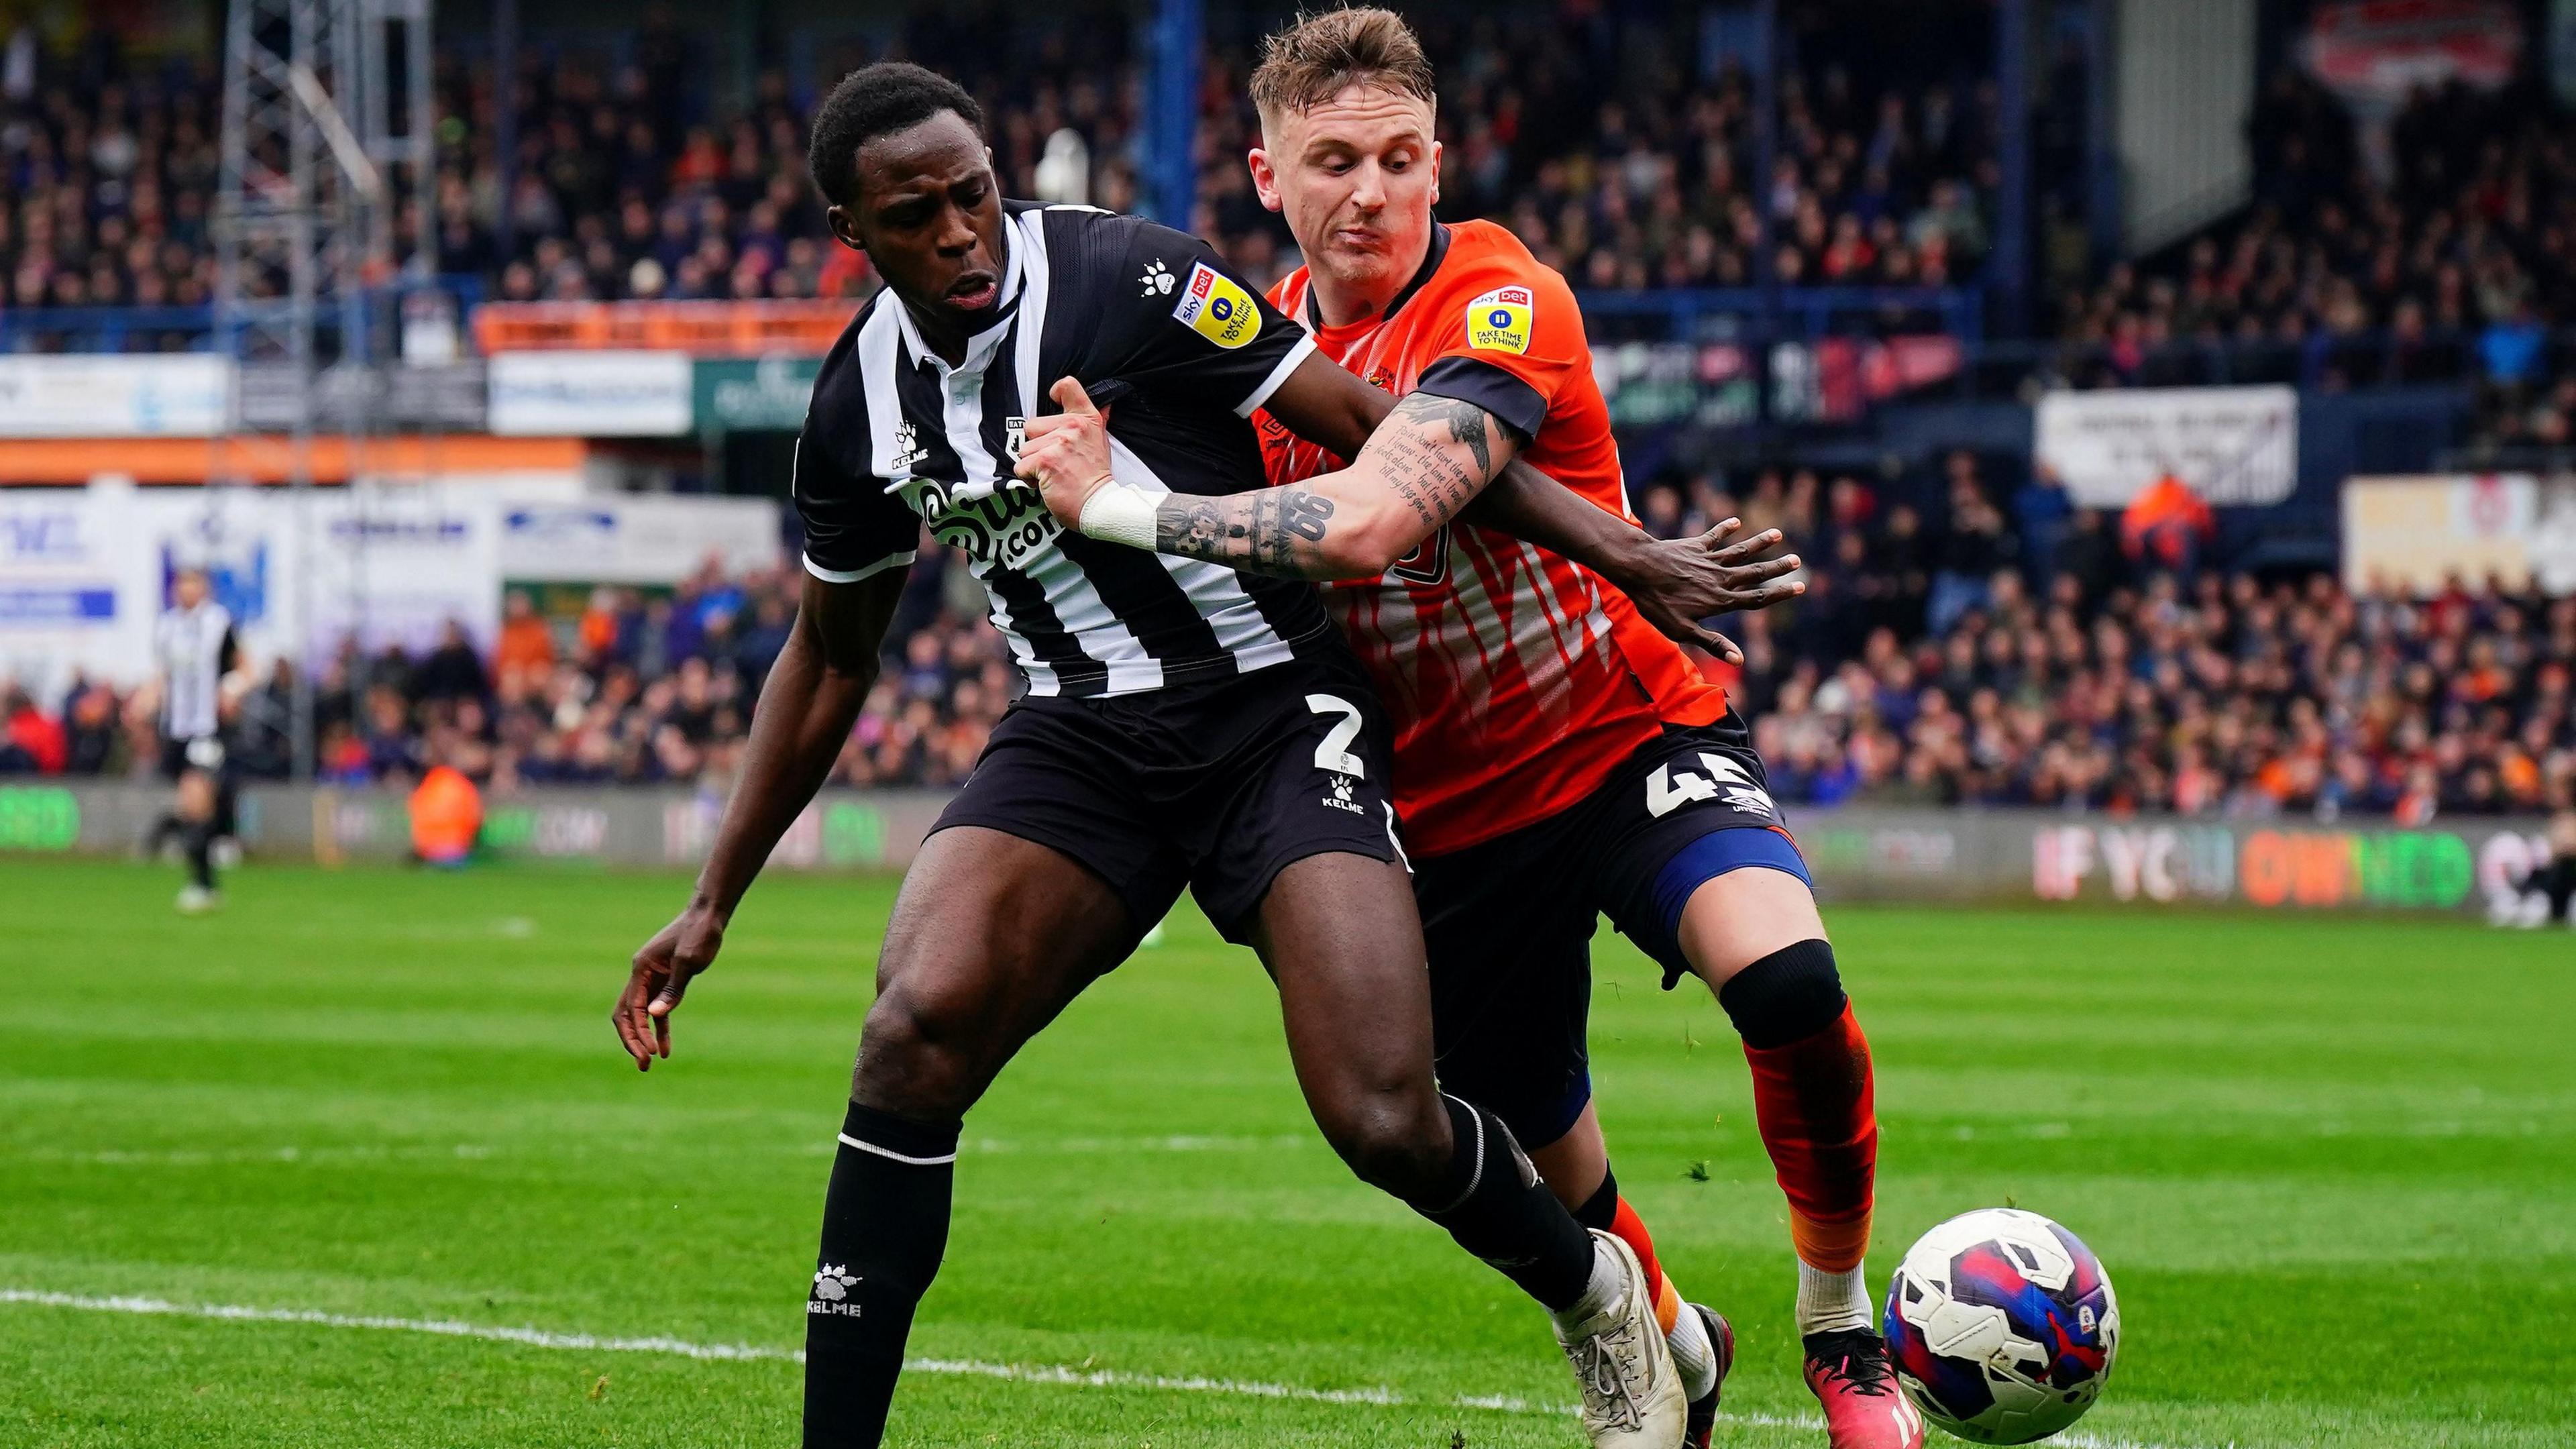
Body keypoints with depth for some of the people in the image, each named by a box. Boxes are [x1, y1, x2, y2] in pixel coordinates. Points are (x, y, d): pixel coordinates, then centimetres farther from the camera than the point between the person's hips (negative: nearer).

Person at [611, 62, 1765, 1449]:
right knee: (917, 1023, -24)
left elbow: (1376, 427, -11)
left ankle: (1599, 1298, 17)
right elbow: (828, 658, 18)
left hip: (1276, 713, -4)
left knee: (1383, 1121, -17)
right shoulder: (860, 403, 2)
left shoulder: (1120, 278, -14)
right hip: (1082, 739, 4)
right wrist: (712, 904, 19)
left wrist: (1614, 547, -15)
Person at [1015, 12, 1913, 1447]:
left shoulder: (1501, 303, -22)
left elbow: (1365, 522, -37)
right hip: (1452, 813, 5)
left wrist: (1118, 507, -31)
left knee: (1787, 982, -32)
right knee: (1540, 1172, 11)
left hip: (1630, 735, -5)